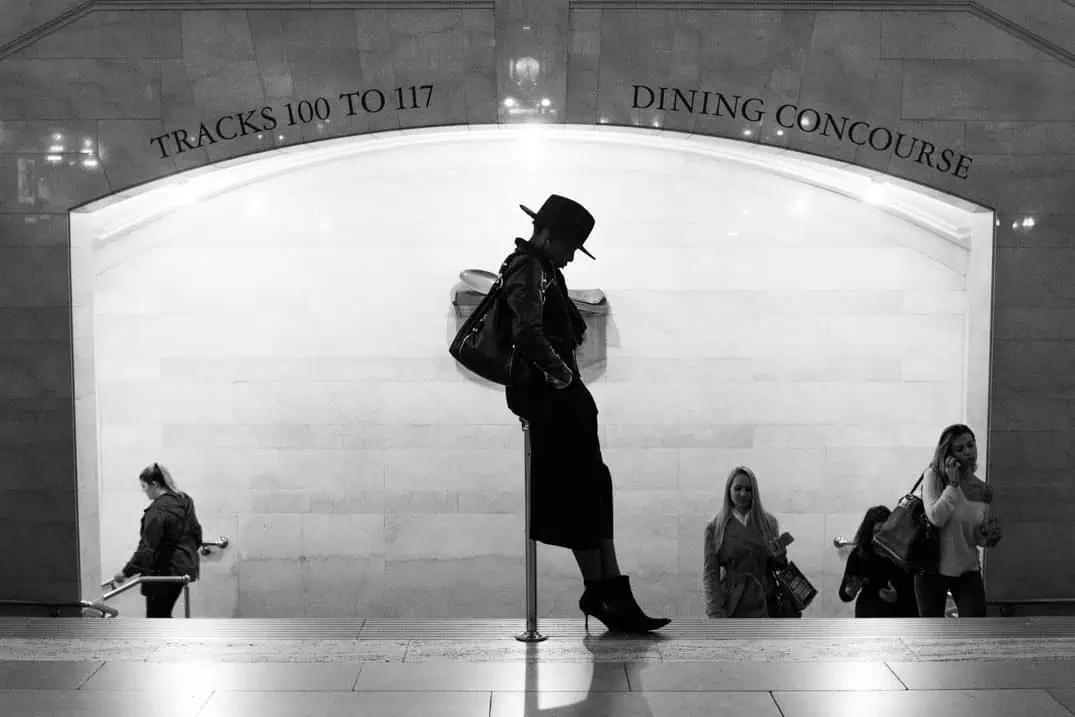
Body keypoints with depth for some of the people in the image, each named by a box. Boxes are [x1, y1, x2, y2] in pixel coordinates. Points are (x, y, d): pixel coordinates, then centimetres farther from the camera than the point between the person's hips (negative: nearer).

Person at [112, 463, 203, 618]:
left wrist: (127, 572, -16)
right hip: (184, 566, 9)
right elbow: (196, 531, 17)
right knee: (163, 615, 19)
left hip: (164, 571, -9)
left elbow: (147, 547, -22)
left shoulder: (158, 510, -20)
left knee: (155, 618, 2)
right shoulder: (185, 500, 7)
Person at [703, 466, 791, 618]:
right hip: (733, 606, -2)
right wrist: (716, 614, -10)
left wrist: (779, 558, -5)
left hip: (766, 604, 2)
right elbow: (710, 574, -1)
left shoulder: (769, 522, 9)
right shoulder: (715, 528, 2)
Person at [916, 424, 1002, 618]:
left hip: (967, 570, 3)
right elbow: (936, 518, -24)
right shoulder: (934, 477, -10)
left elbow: (977, 538, 11)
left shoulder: (983, 491, 2)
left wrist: (989, 536, -11)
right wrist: (953, 484, -22)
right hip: (933, 568, -3)